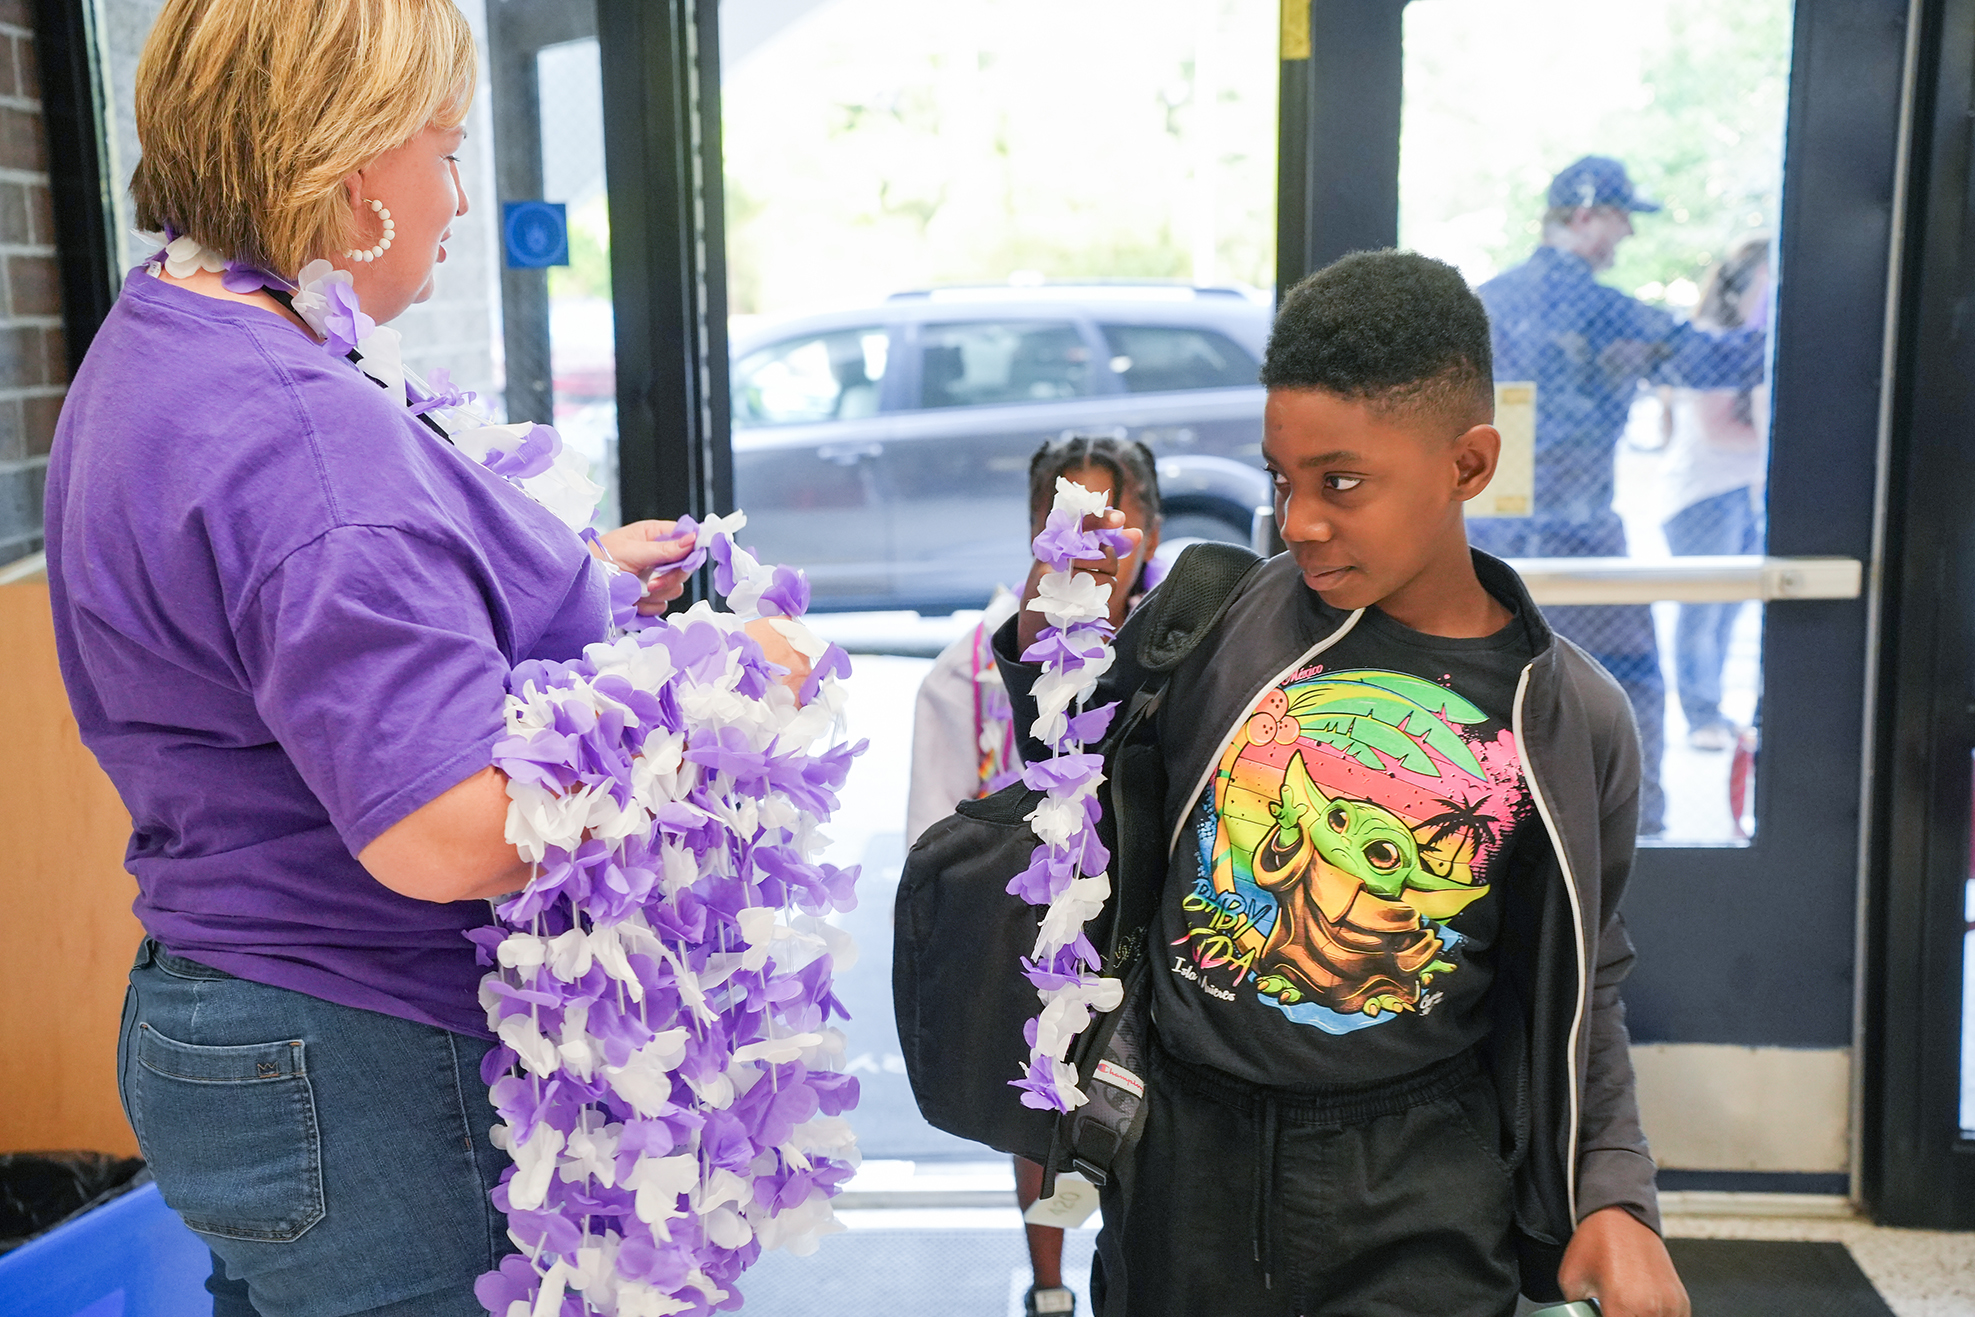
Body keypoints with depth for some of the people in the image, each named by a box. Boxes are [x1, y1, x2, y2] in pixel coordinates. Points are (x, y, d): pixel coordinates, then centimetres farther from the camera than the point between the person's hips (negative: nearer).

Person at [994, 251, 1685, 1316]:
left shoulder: (1571, 723, -5)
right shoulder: (1216, 614, -5)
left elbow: (1580, 988, 6)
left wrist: (1614, 1195, -4)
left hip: (1419, 1191, -1)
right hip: (1180, 1161, 2)